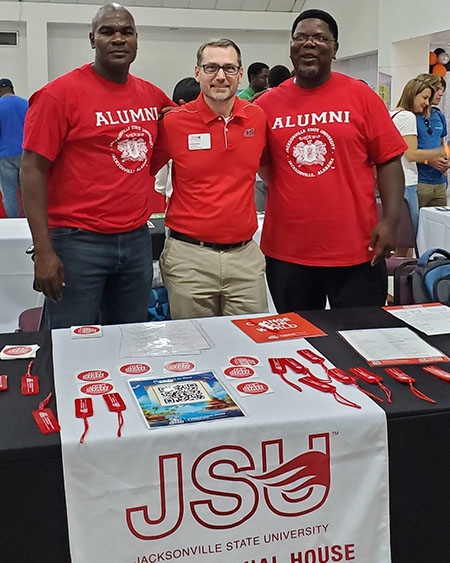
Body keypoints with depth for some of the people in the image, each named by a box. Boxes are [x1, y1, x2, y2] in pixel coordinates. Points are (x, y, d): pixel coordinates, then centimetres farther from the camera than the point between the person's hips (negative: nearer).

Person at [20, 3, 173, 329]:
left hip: (137, 240, 5)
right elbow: (33, 171, -10)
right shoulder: (60, 93, -8)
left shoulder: (152, 95, 8)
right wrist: (43, 251, -16)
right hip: (79, 242, -5)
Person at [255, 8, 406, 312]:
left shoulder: (360, 96, -1)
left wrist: (391, 221, -10)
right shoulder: (267, 104, 3)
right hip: (286, 252, 2)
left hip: (357, 251, -1)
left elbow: (388, 161, -2)